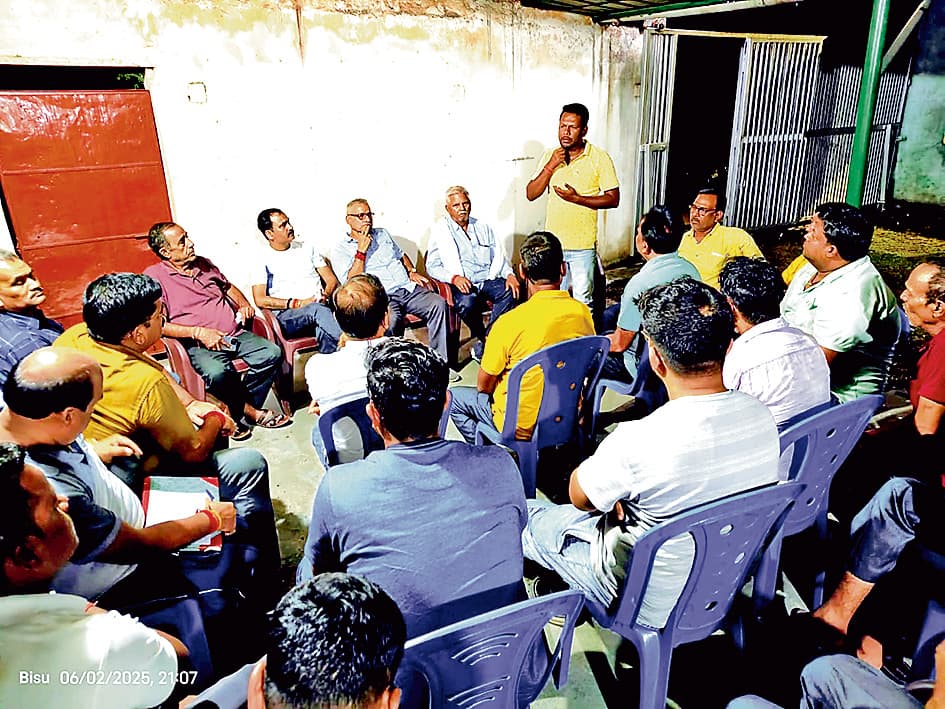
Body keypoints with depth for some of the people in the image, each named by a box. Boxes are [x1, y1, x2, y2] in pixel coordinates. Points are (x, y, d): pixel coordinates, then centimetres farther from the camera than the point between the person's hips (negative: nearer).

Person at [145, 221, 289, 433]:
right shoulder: (154, 276, -1)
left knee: (272, 353, -19)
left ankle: (237, 410, -8)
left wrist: (243, 305, 12)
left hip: (235, 334, 6)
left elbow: (228, 287, 34)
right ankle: (248, 410, -9)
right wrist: (199, 332, -18)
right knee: (217, 372, -37)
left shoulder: (204, 263, 18)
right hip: (199, 345, -6)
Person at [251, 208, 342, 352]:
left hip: (321, 308, 4)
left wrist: (325, 295, -5)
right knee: (317, 309, -36)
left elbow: (332, 280, 19)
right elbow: (260, 300, -2)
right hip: (286, 316, -4)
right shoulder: (261, 259, 8)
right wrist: (298, 303, -12)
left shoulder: (307, 249, 22)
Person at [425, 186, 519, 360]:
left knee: (511, 292, -28)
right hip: (461, 284, -3)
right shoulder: (440, 231, 8)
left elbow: (499, 256, 17)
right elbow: (433, 266, 0)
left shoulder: (483, 227, 21)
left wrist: (509, 274, -4)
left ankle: (483, 345, -23)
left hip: (488, 280, 4)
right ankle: (483, 338, -11)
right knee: (467, 302, -38)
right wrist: (454, 278, -18)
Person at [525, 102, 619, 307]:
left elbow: (613, 199, -7)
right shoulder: (549, 155, 5)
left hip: (583, 245, -3)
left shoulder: (600, 158, -6)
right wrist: (550, 167, -13)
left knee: (583, 302, 6)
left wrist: (577, 199, -18)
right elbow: (531, 194, 0)